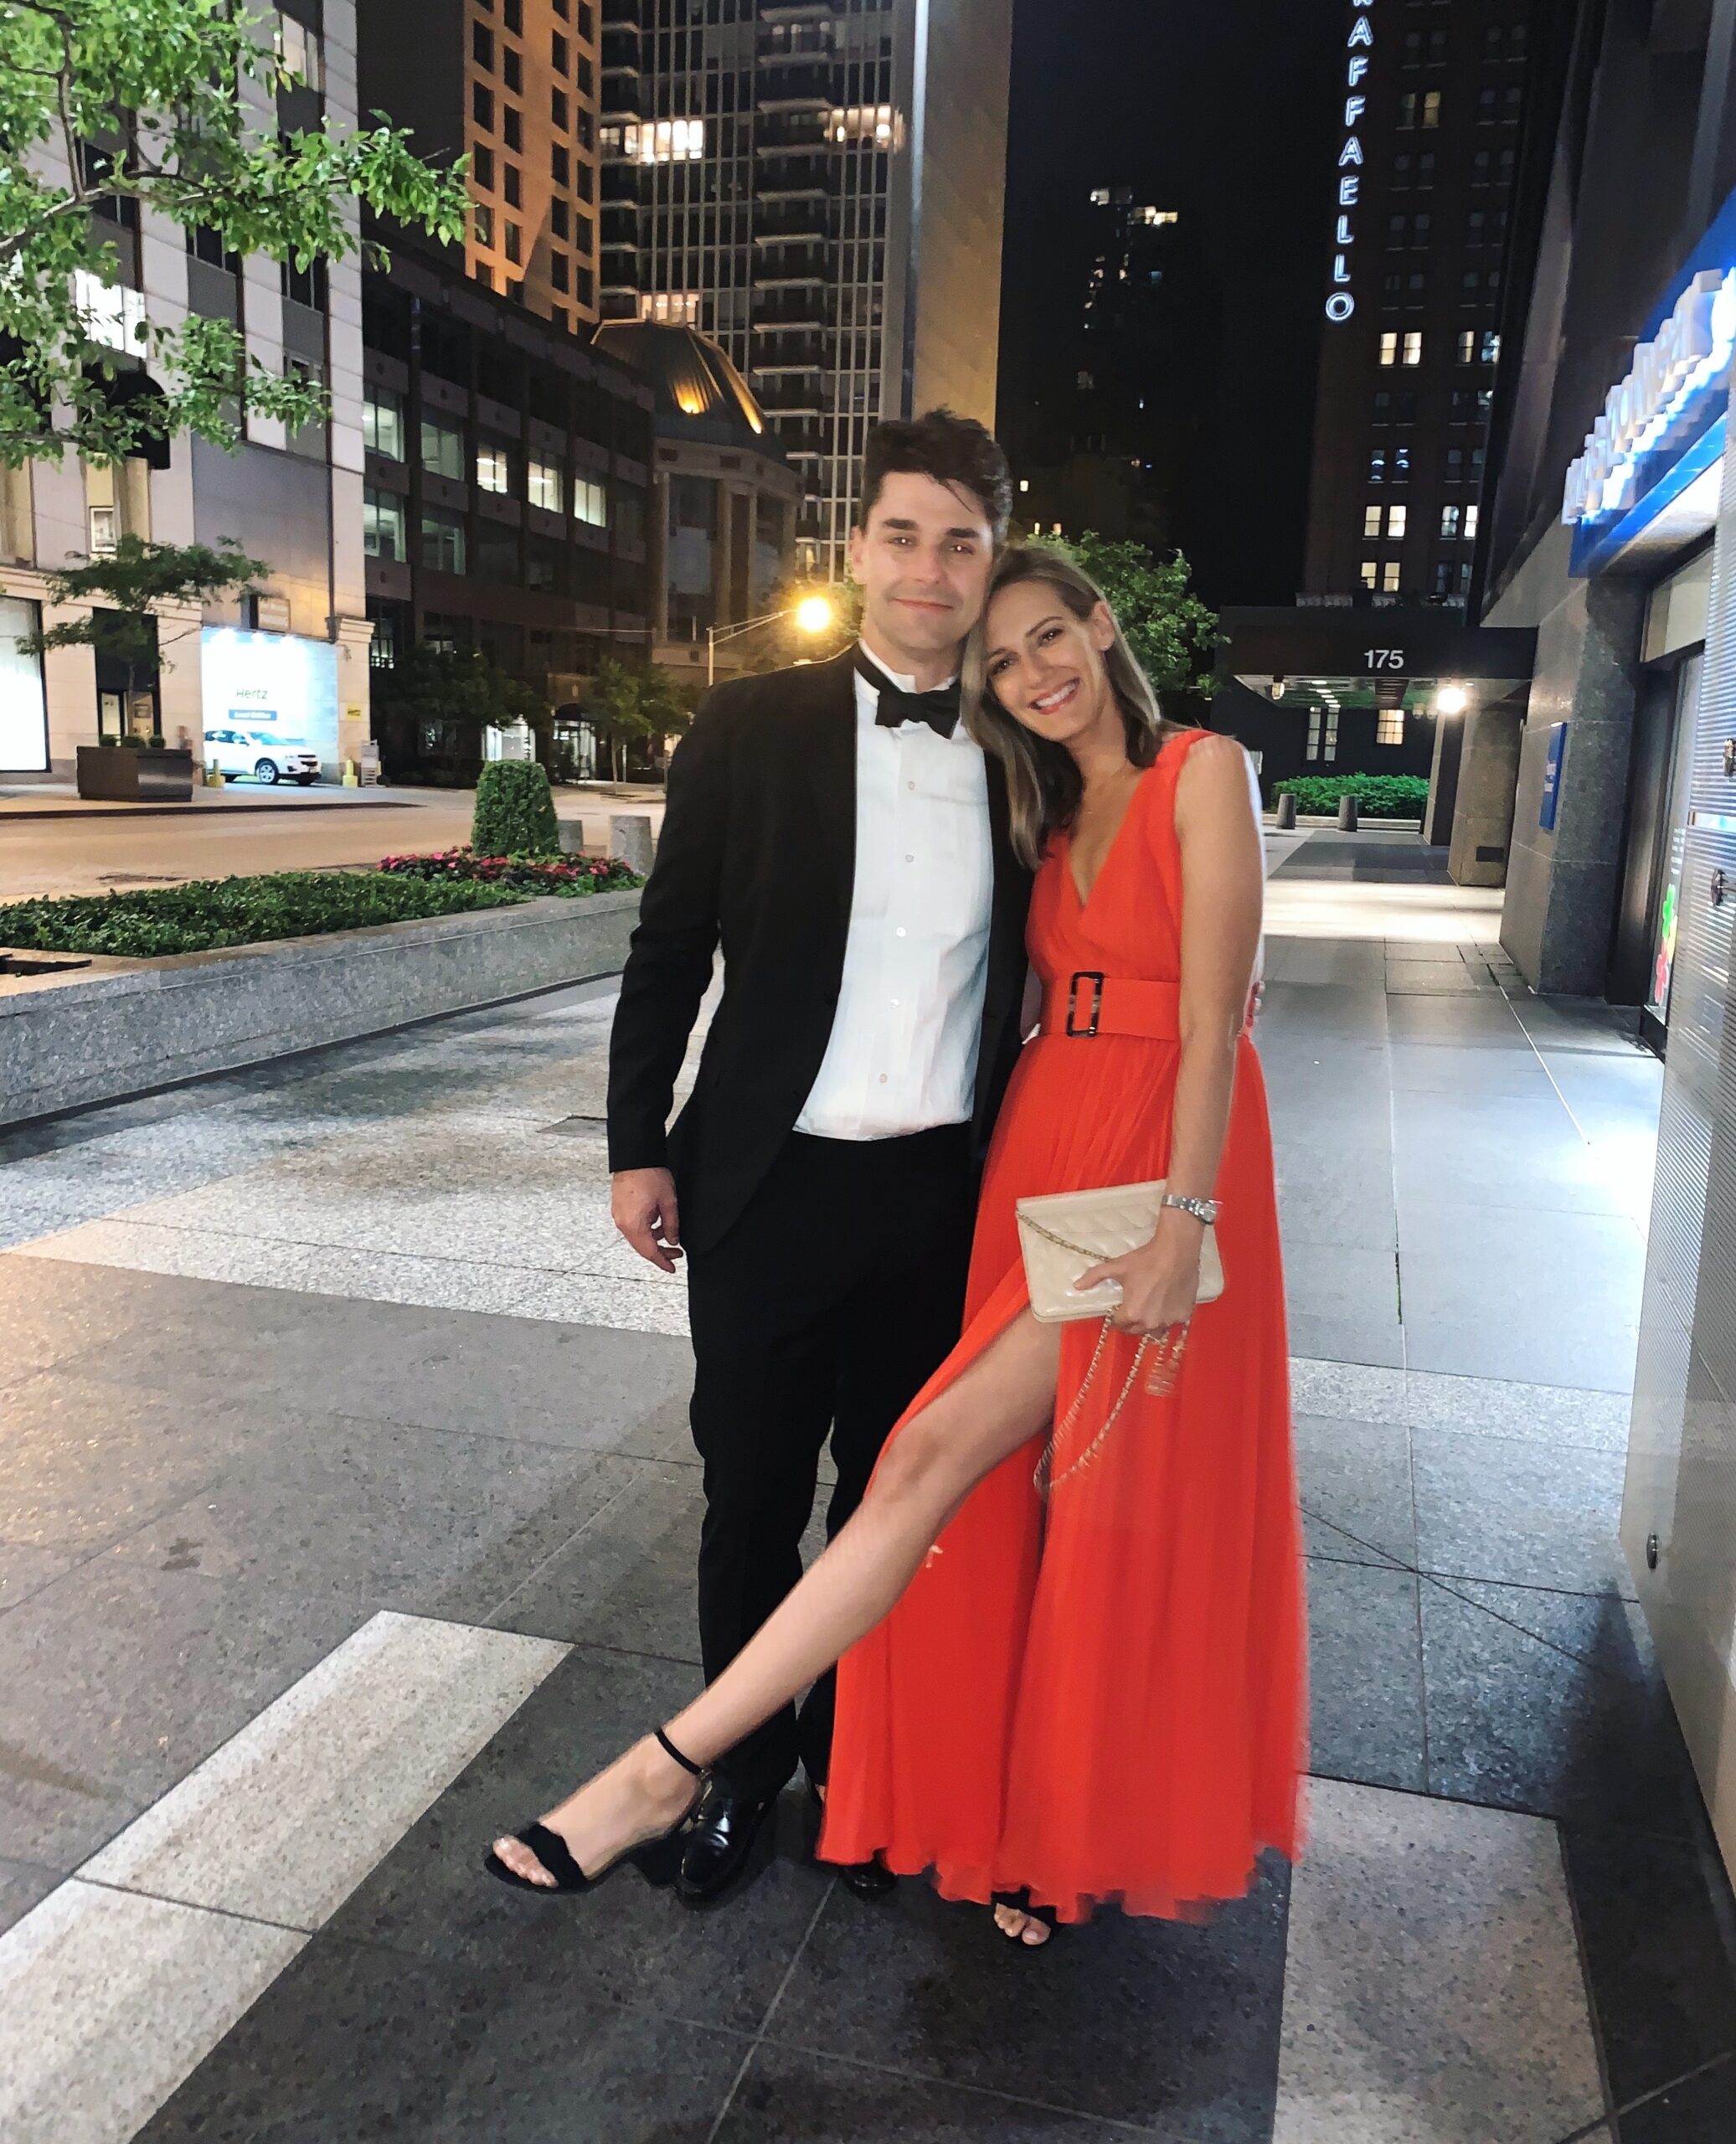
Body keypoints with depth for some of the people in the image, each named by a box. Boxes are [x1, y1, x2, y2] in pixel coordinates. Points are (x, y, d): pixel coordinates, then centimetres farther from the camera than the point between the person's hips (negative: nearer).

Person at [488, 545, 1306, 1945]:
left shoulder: (1202, 774, -6)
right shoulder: (1051, 814, 17)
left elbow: (1212, 1019, -13)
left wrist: (1184, 1221, -19)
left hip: (1159, 1164, -7)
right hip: (1040, 1158, 8)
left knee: (936, 1450, -12)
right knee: (1032, 1493, 9)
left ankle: (669, 1768, -7)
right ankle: (1049, 1822, 25)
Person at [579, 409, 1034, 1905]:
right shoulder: (753, 729, -3)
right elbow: (671, 950, 0)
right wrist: (639, 1145, -1)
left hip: (941, 1197, 2)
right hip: (770, 1187, -1)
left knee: (890, 1496, 17)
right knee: (751, 1500, 12)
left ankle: (854, 1752, 40)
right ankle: (743, 1759, 36)